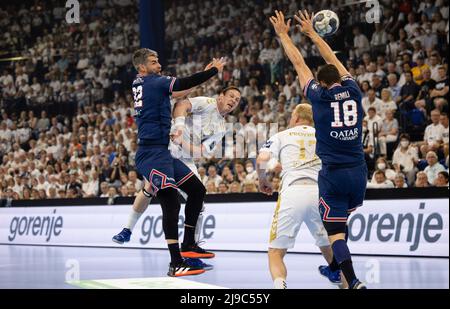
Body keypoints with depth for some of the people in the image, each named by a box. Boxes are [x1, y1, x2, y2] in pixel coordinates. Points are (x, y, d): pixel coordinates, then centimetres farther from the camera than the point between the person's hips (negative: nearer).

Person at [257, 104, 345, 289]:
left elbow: (262, 159, 0)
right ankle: (335, 272, 57)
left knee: (276, 252, 0)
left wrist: (263, 180, 18)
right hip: (320, 191, 3)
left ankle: (279, 283, -29)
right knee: (325, 240, 32)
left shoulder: (281, 136, 14)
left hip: (292, 192, -3)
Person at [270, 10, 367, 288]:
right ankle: (337, 266, 39)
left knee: (335, 231, -4)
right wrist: (311, 33, 30)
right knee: (343, 222, 27)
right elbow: (334, 60, 20)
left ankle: (354, 281, -19)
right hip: (358, 172, 5)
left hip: (333, 174, -5)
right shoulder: (353, 90, 6)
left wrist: (283, 34, 21)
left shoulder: (319, 95, -3)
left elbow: (299, 64, 8)